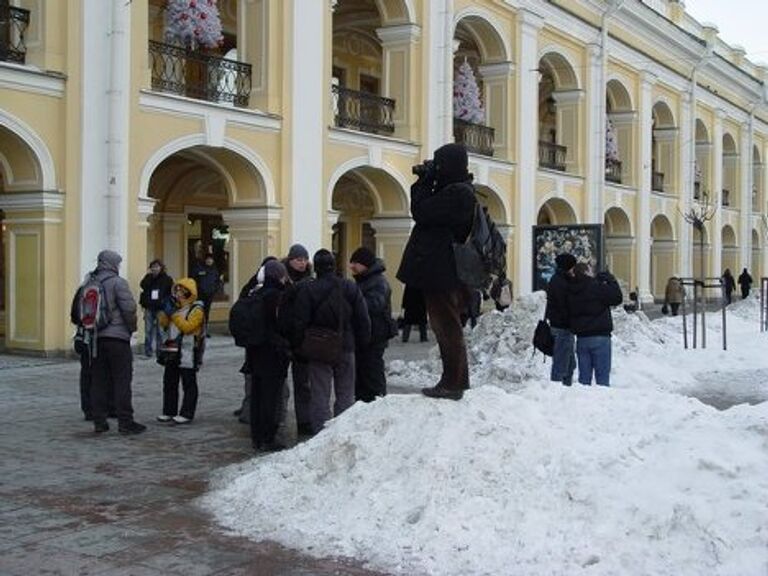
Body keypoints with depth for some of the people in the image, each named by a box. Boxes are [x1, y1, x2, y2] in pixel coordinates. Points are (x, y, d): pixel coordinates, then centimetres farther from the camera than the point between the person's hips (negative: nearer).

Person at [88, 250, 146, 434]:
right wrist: (132, 328, 0)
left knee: (98, 381, 10)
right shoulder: (118, 282, -9)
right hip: (117, 337, -6)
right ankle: (125, 421, -1)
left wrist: (91, 329, 17)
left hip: (96, 338, 6)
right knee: (122, 381, -2)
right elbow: (129, 308, -16)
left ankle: (99, 421, 12)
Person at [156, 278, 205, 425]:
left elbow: (187, 327, -23)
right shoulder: (175, 307, 14)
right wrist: (165, 312, -5)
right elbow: (163, 326, 10)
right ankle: (169, 411, 21)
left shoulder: (196, 310, -10)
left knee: (189, 385, 1)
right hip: (172, 352, 8)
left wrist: (173, 314, -23)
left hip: (188, 354, -8)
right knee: (169, 383, 12)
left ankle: (186, 414, 5)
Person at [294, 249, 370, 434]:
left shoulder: (307, 291, -7)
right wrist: (363, 343, 12)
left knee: (320, 395, 3)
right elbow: (363, 320, 3)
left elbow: (300, 323, -7)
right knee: (345, 394, 11)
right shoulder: (351, 288, 1)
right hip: (346, 348, 2)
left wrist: (301, 347, 3)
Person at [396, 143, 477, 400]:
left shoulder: (457, 193, -17)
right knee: (448, 327, 17)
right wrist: (426, 181, 11)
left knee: (447, 326, -4)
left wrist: (424, 181, -7)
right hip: (443, 271, 11)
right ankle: (455, 381, 26)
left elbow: (421, 212, -18)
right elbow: (427, 211, 21)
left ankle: (452, 383, 2)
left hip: (442, 273, -11)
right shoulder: (458, 190, 16)